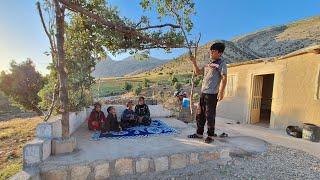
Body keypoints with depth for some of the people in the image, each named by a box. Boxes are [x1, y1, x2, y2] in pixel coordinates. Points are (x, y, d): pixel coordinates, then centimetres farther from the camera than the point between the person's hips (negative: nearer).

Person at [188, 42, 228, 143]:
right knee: (199, 114, 12)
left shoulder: (221, 64, -4)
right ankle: (199, 133, 24)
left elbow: (224, 78, -12)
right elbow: (198, 72, 23)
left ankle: (210, 136, 15)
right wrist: (194, 63, 11)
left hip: (212, 94, -8)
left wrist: (221, 92, -21)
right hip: (203, 92, 8)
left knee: (209, 116, 0)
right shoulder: (208, 64, 18)